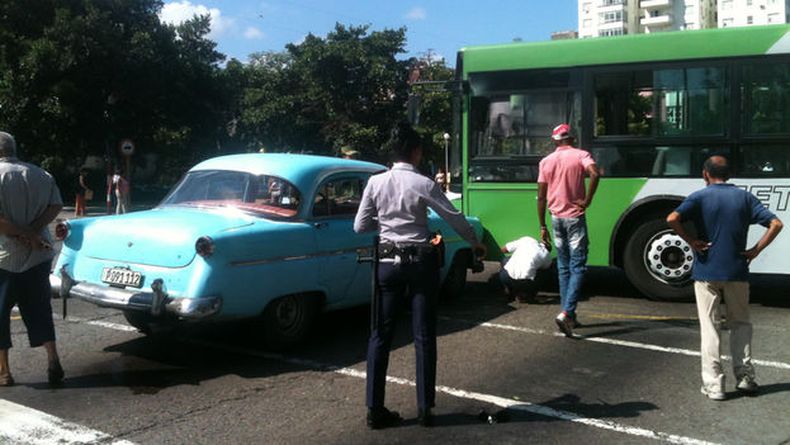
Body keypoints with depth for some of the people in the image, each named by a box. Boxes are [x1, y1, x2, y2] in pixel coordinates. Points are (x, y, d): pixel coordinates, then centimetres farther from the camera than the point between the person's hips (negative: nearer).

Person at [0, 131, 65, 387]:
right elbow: (56, 207, 1)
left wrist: (23, 234, -13)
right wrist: (32, 232, -8)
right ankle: (53, 360, 6)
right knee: (39, 309, 14)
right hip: (39, 255, 5)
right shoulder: (41, 175, 5)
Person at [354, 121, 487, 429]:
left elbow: (359, 226, 2)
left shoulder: (375, 182, -1)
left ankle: (375, 410, 11)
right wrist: (475, 243, 15)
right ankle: (425, 409, 12)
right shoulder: (424, 184, -8)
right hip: (421, 262, -2)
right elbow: (455, 217, -2)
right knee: (424, 337, 7)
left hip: (388, 262, 2)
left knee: (380, 336, 9)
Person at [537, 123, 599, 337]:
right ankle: (566, 313, -18)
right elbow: (594, 174, -25)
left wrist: (542, 226, 9)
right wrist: (587, 200, -15)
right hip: (575, 217, -4)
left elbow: (541, 197, 6)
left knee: (564, 268, 13)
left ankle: (569, 316, 15)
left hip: (556, 218, 4)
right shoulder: (580, 155, -3)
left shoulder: (546, 161, 8)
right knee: (577, 267, -4)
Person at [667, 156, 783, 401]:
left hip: (706, 272, -2)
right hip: (737, 271, 2)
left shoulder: (699, 197, -3)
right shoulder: (745, 197, 6)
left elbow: (672, 219, -20)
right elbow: (775, 224, -1)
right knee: (740, 323, 18)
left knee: (709, 326, 4)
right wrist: (756, 250, 0)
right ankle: (745, 378, 16)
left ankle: (713, 384, 3)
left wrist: (691, 241, -9)